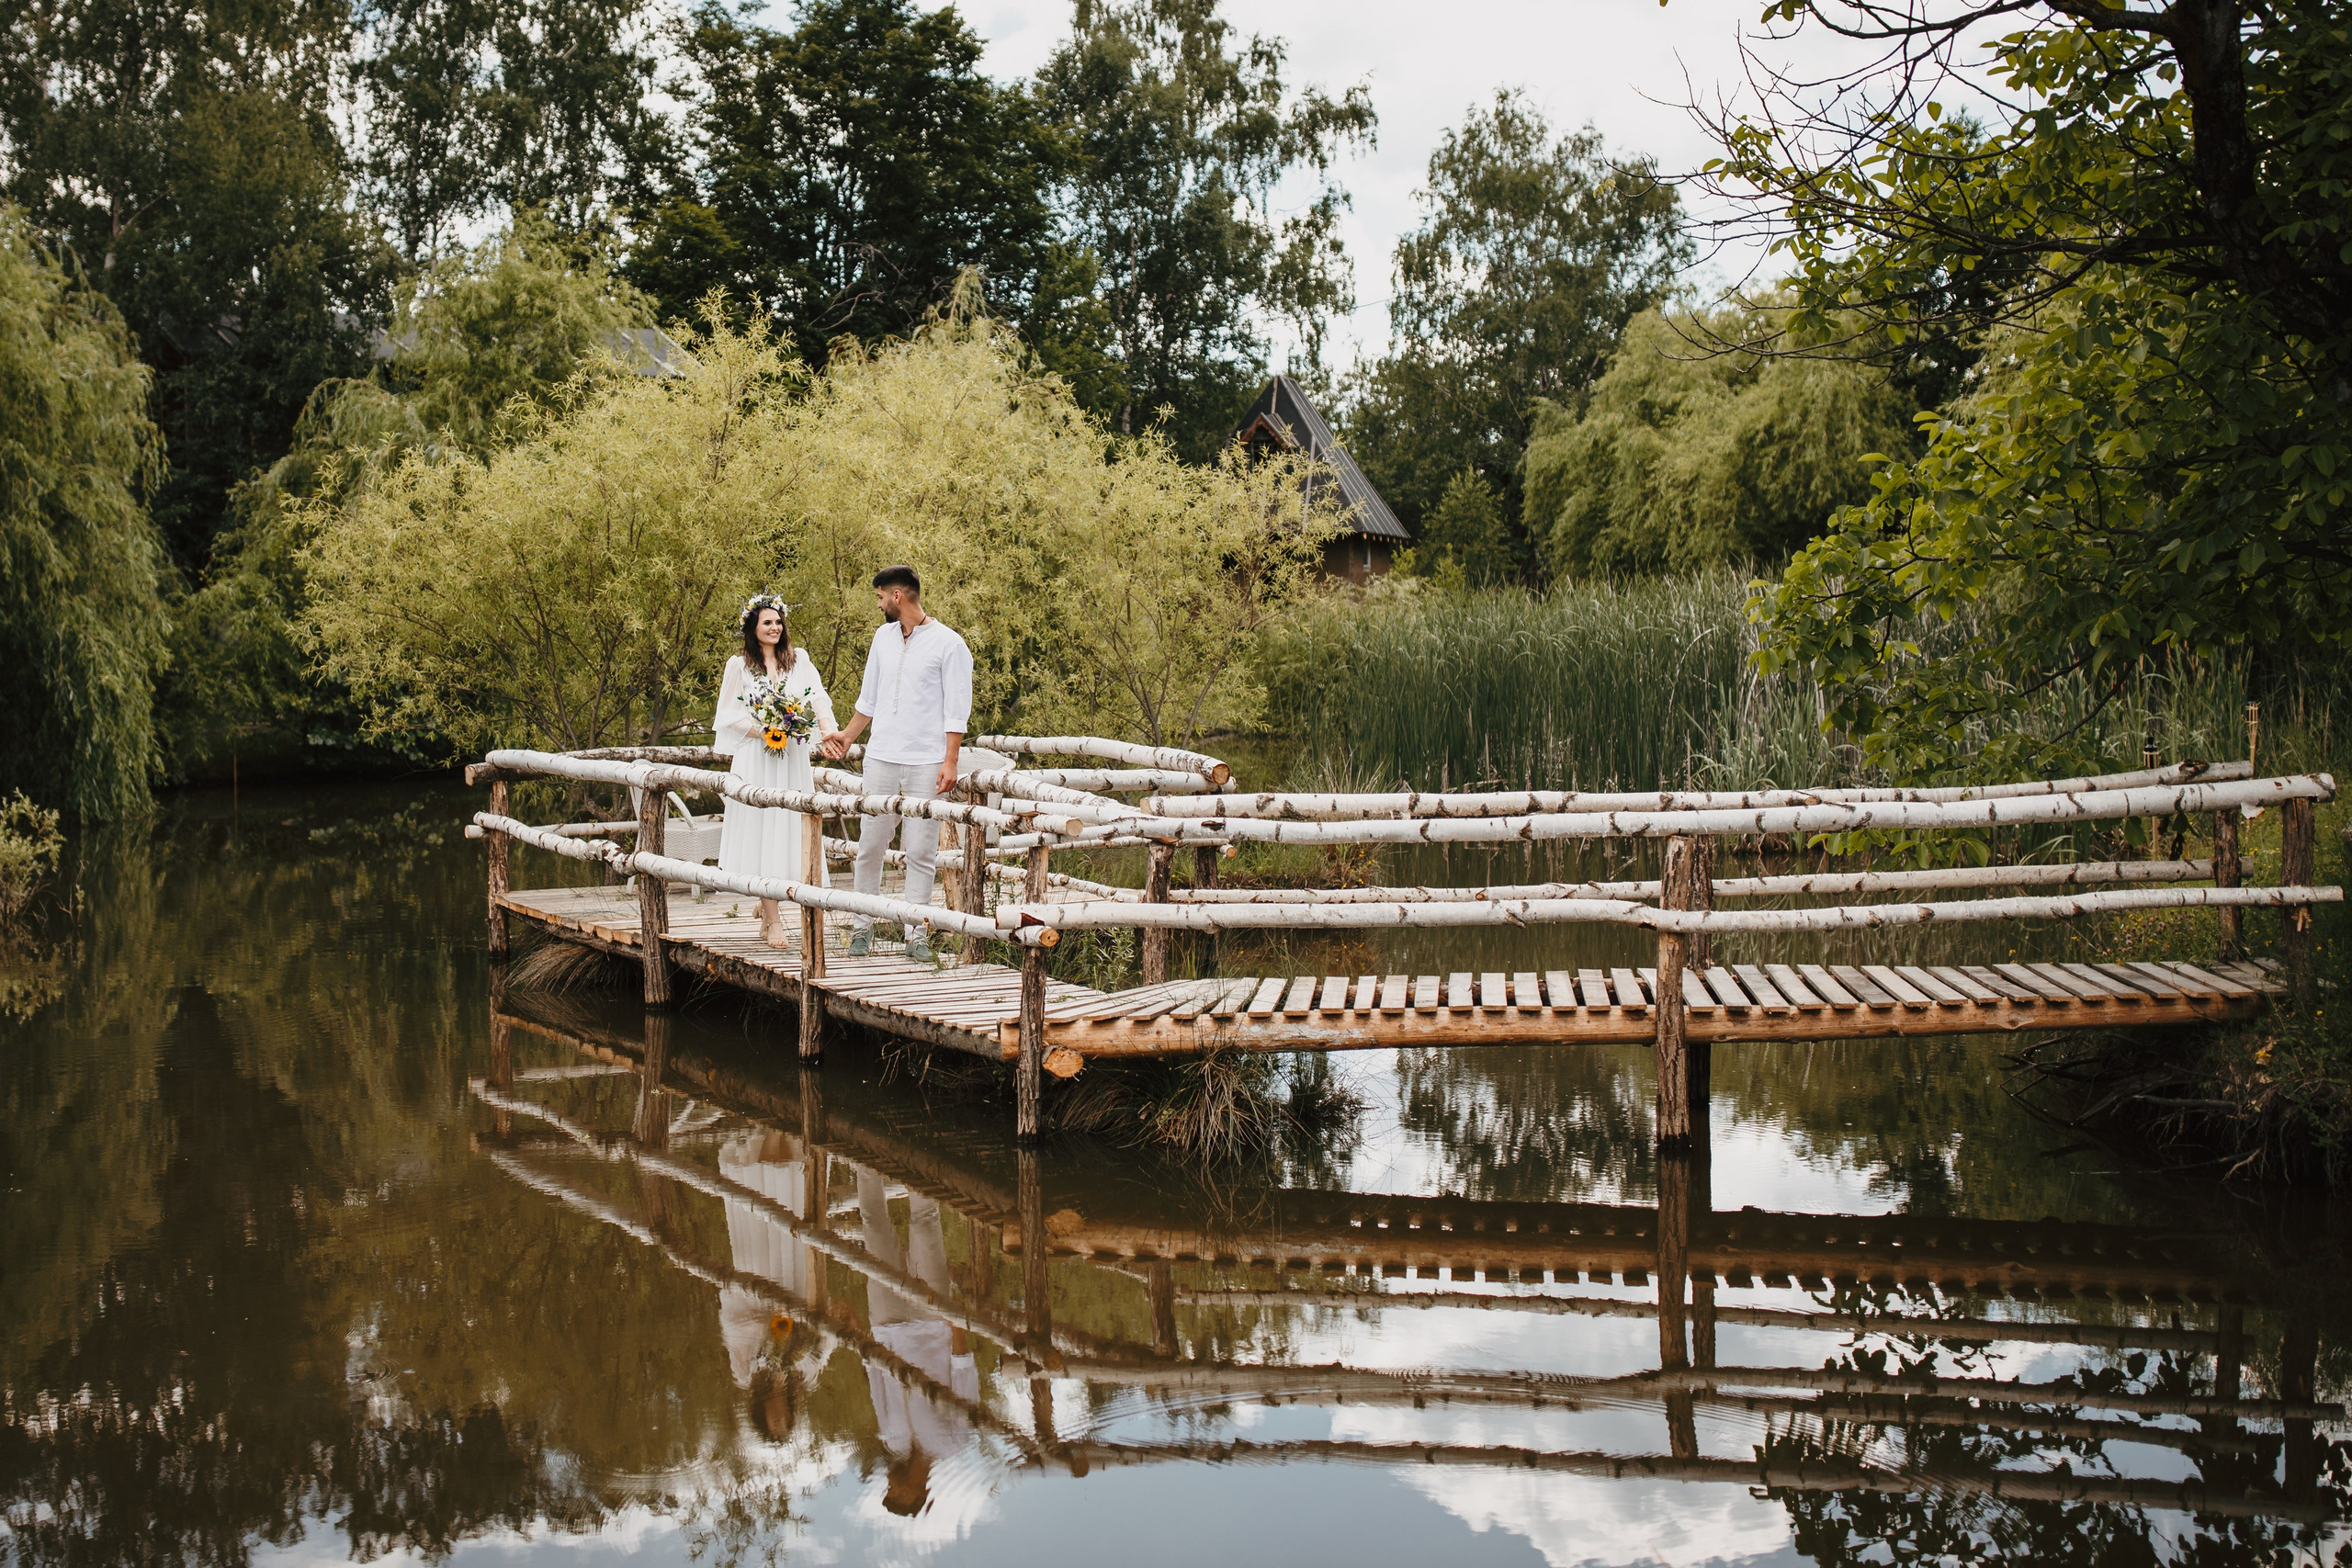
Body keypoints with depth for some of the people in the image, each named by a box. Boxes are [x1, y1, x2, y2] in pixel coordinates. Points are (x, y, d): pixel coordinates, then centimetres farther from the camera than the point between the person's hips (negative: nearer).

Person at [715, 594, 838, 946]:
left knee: (794, 834, -1)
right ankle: (772, 919, 0)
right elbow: (729, 715, 2)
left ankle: (769, 911, 13)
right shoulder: (739, 665, 4)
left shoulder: (799, 660, 10)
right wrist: (762, 731, -13)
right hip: (755, 758, -2)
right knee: (762, 835, -3)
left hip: (793, 759, 2)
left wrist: (827, 729, -21)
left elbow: (818, 699, -3)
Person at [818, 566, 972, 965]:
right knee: (870, 845, 4)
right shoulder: (883, 637, 13)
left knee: (920, 851, -2)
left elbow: (956, 710, -6)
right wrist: (848, 736, 29)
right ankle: (862, 925, 13)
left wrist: (950, 761, -12)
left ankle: (916, 933, 4)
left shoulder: (948, 644, -4)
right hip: (881, 759, 5)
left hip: (926, 764, -5)